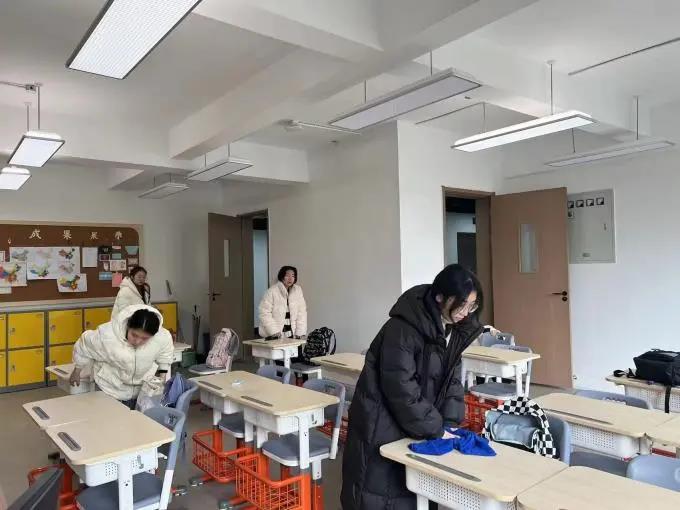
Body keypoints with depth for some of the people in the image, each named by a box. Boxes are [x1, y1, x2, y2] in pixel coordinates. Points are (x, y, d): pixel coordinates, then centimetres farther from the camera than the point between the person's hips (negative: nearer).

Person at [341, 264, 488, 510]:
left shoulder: (454, 328, -2)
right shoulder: (403, 328, -28)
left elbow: (451, 377, 5)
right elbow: (401, 389, -26)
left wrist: (450, 421, -6)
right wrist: (435, 429, -19)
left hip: (411, 421, 7)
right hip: (382, 422, -7)